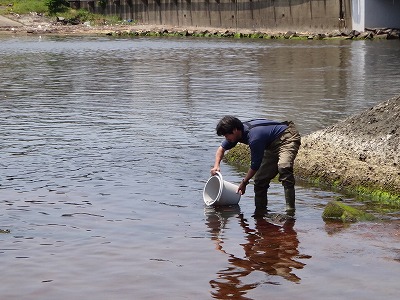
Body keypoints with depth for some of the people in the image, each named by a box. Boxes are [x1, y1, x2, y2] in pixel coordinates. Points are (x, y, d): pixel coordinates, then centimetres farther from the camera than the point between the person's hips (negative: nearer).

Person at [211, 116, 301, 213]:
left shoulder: (254, 138, -33)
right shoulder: (239, 132, -5)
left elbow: (255, 165, -23)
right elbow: (222, 148, 13)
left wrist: (244, 182, -10)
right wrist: (216, 165, -3)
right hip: (273, 145, 10)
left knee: (283, 166, -35)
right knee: (260, 179, 3)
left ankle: (290, 210, -36)